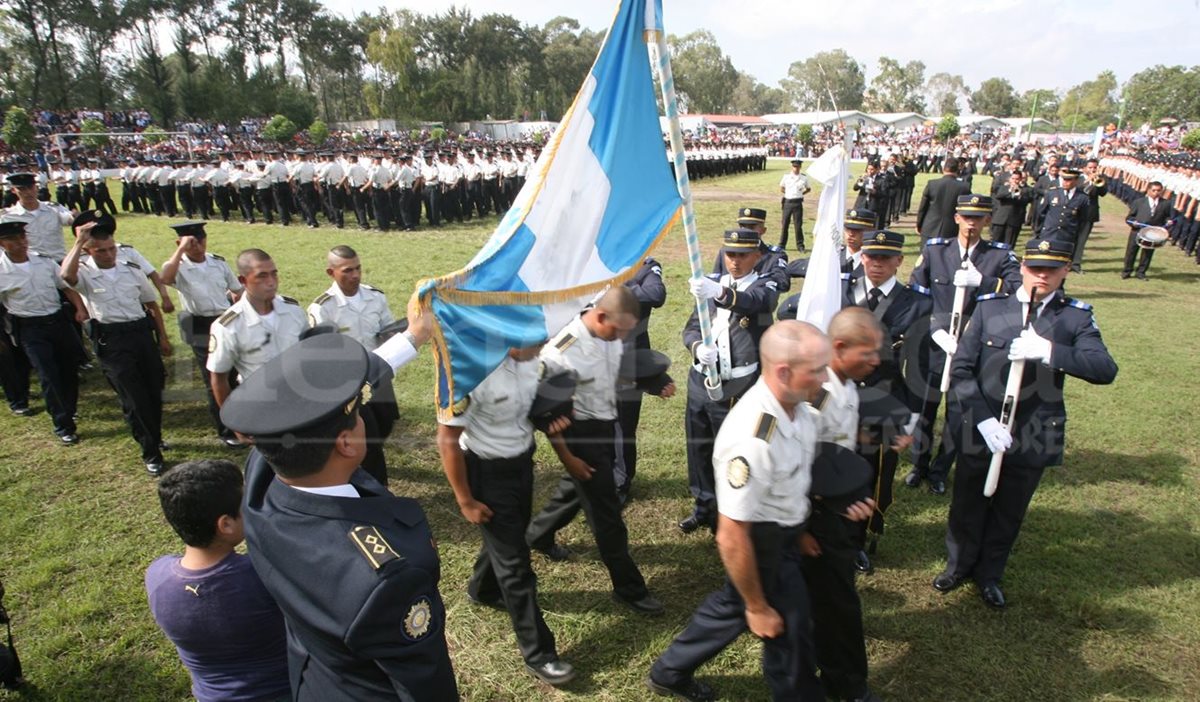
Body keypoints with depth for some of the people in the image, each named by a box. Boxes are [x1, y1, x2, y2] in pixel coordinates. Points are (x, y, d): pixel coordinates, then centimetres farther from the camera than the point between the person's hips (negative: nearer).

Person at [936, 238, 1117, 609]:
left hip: (1034, 439, 1)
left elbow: (1105, 369, -19)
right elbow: (960, 370, -8)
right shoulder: (989, 307, -5)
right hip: (979, 432, 0)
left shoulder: (1077, 317, -4)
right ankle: (959, 564, 41)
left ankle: (989, 574, 40)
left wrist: (1048, 351, -33)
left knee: (1009, 512, 17)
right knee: (967, 503, 17)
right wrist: (983, 420, -19)